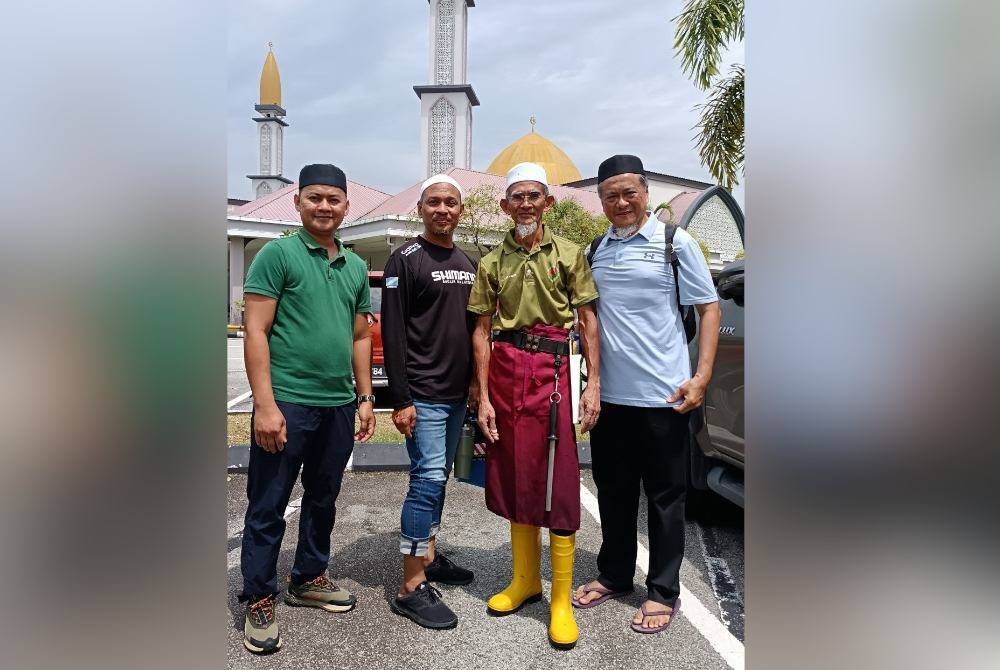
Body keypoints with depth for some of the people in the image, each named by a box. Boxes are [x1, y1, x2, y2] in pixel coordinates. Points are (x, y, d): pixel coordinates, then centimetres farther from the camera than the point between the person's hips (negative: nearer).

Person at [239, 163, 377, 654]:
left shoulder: (355, 267, 12)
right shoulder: (277, 254, -6)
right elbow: (256, 331, -11)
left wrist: (365, 398, 12)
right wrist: (264, 404, -17)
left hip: (338, 406, 6)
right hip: (286, 403, -6)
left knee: (323, 500, 18)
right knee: (268, 507, 6)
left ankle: (309, 580, 36)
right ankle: (259, 602, 22)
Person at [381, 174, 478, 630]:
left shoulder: (468, 263, 15)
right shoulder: (406, 259, -7)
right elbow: (392, 334, -12)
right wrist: (400, 399, -17)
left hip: (458, 395, 7)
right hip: (423, 395, -7)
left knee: (438, 478, 15)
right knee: (428, 480, -9)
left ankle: (429, 558, 29)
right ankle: (412, 589, -1)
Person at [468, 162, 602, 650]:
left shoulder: (568, 254, 5)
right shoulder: (492, 262, 9)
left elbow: (587, 319, 3)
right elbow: (482, 331, 7)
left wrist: (593, 384, -5)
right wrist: (484, 397, 1)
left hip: (552, 369, -2)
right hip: (505, 371, 3)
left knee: (558, 485, -1)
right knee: (514, 479, 12)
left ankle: (562, 601, 11)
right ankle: (525, 579, 29)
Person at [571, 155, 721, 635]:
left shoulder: (675, 241, -2)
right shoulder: (596, 250, 10)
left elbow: (708, 308, -2)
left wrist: (702, 376, -12)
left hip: (663, 394, -4)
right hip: (609, 393, 5)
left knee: (665, 496, 7)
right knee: (613, 491, 17)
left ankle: (664, 593, 22)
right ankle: (614, 576, 34)